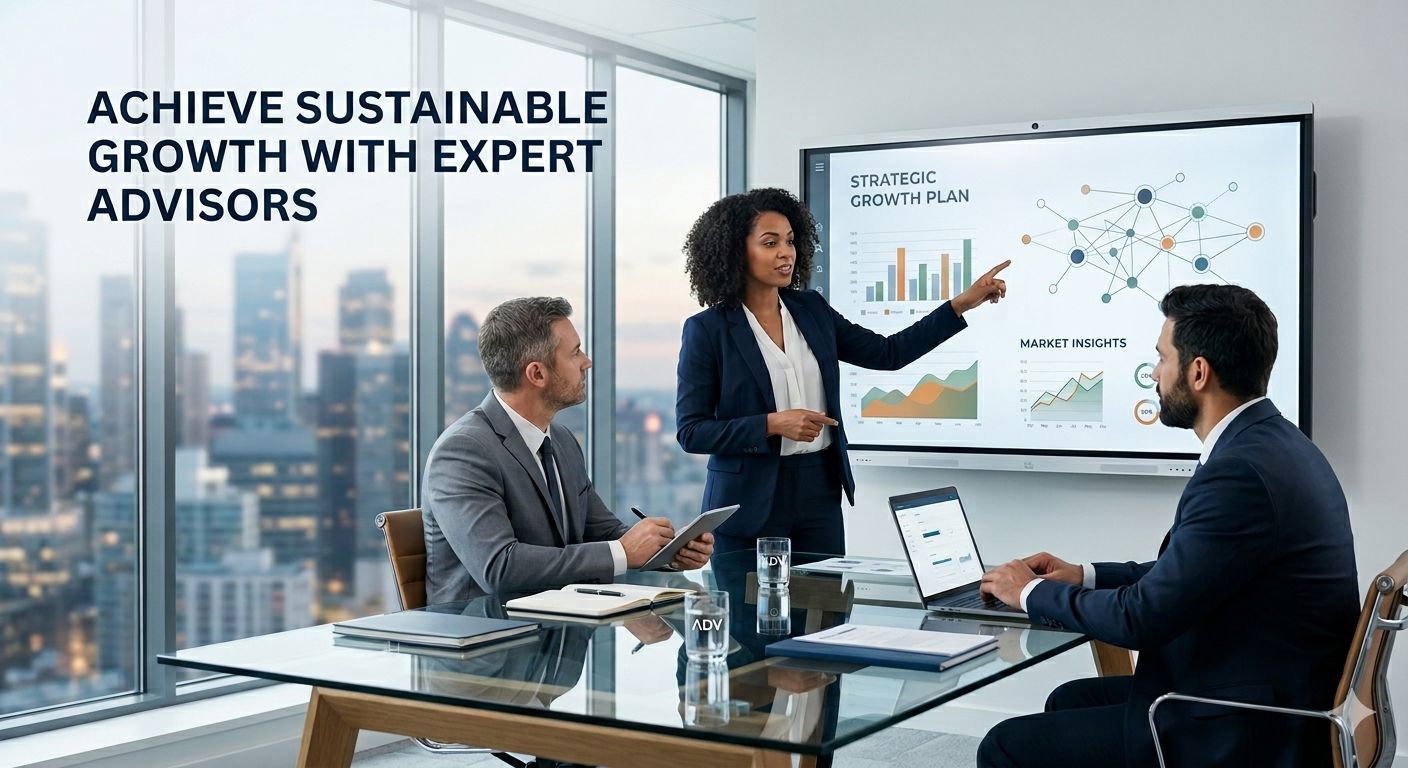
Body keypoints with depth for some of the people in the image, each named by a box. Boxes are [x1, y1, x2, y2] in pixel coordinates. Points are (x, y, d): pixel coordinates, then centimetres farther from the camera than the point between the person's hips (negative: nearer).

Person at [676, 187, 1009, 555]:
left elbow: (888, 353, 10)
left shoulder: (811, 310, 7)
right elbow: (691, 431, -9)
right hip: (751, 499, -4)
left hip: (820, 492, 4)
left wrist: (963, 303, 5)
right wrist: (772, 424, -19)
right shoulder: (707, 330, -7)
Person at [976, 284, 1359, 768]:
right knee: (1069, 700, 22)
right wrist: (1085, 576, 11)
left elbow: (1143, 618, -21)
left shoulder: (1241, 472, -25)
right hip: (1269, 701, 10)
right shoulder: (1276, 445, 7)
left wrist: (1033, 592, -5)